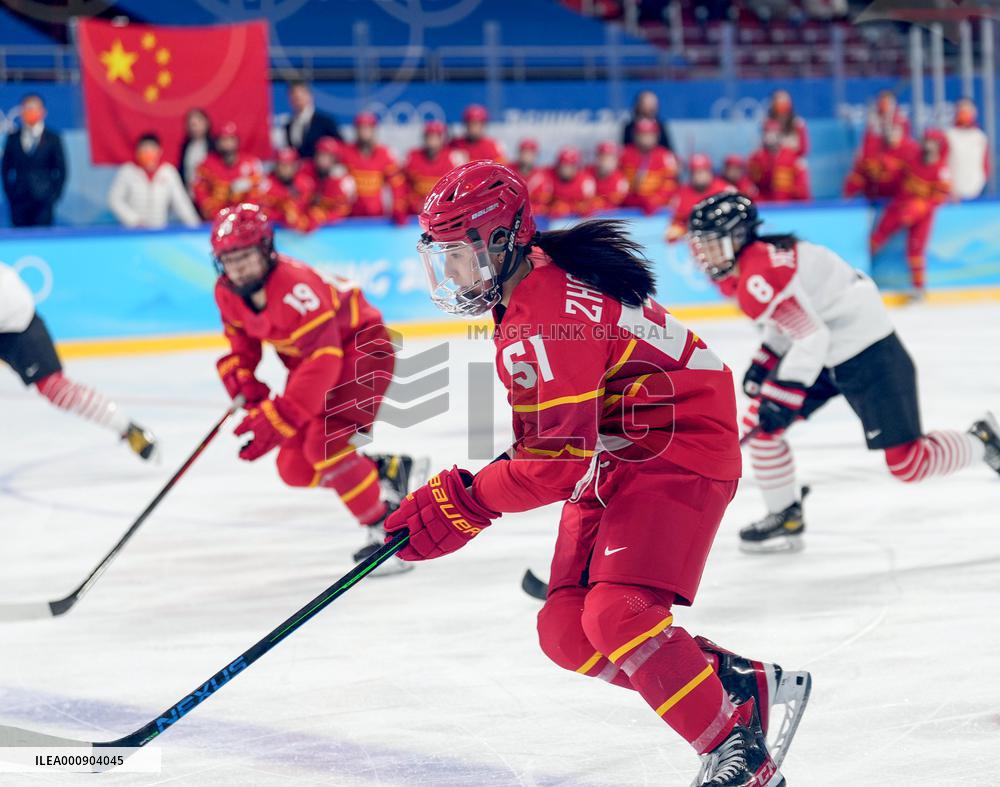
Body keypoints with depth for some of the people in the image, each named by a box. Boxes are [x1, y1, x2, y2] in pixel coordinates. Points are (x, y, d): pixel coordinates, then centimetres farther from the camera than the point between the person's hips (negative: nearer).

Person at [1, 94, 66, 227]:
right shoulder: (13, 138, 9)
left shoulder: (52, 139, 3)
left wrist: (54, 195, -3)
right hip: (19, 200, 2)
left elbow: (61, 170, 5)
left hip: (43, 201, -2)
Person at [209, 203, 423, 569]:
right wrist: (245, 386, -12)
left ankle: (385, 528, -12)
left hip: (360, 346, -9)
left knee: (325, 444, -27)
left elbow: (323, 361, -39)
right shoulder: (228, 292, -9)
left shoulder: (296, 287, -34)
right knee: (295, 467, 1)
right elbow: (241, 344, 9)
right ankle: (386, 469, 20)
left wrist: (277, 418, -43)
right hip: (304, 362, 9)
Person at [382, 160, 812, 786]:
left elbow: (560, 460, -27)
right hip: (612, 459, 10)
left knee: (616, 615, -25)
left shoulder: (549, 317, -24)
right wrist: (511, 464, 14)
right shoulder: (523, 288, 8)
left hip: (678, 450, -10)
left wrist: (465, 503, -22)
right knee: (566, 633, 0)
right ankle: (745, 685, 7)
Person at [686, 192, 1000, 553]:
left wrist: (782, 398, -25)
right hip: (826, 351, 10)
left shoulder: (758, 278, -24)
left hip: (868, 354, -10)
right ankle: (785, 518, 13)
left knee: (906, 464, -9)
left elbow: (811, 337, -28)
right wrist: (763, 363, 10)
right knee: (758, 422, 2)